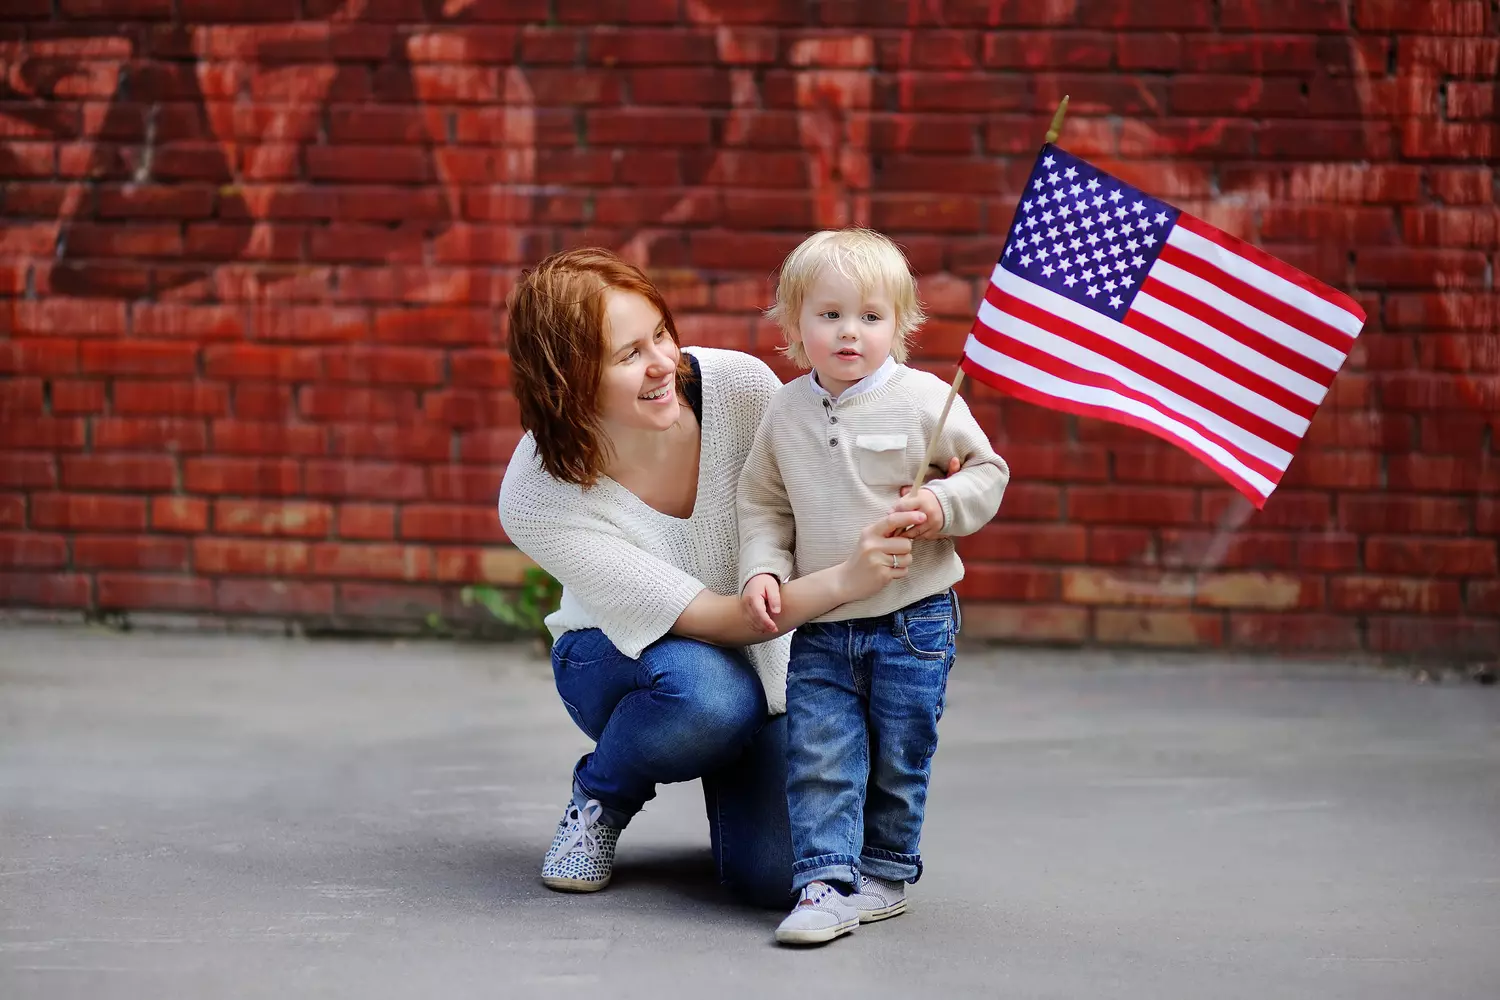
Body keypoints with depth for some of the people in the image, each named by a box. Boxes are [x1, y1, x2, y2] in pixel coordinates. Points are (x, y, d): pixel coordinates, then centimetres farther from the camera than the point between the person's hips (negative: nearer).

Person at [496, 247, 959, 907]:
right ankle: (600, 798, -4)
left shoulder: (741, 386, -25)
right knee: (707, 690, -39)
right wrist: (842, 581, -48)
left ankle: (728, 780, 16)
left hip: (767, 657, 2)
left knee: (778, 874, -21)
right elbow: (707, 620, -31)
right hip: (620, 663, -2)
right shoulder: (536, 502, -29)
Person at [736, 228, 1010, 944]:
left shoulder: (924, 400, -7)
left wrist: (943, 507, -17)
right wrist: (762, 569, -4)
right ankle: (827, 883, -4)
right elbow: (762, 504, 11)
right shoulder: (784, 414, 3)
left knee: (898, 759, 7)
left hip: (913, 616, -2)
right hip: (819, 625, 2)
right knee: (818, 757, -6)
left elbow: (987, 471, 0)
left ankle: (886, 870, 23)